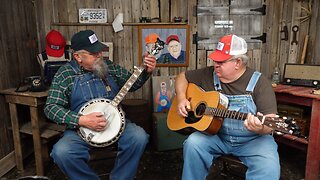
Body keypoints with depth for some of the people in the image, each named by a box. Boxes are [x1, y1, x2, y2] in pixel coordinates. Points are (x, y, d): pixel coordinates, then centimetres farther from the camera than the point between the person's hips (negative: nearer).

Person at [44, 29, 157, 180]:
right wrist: (81, 120, -21)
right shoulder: (65, 74, -4)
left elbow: (132, 84, 15)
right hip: (80, 128, -2)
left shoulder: (109, 66, 5)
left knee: (139, 137, -24)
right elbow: (51, 107, -8)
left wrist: (146, 72, -5)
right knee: (61, 152, -29)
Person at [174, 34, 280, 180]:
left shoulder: (259, 82, -10)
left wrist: (260, 128, -39)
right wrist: (181, 98, -7)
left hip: (252, 139, -2)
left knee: (268, 168, -30)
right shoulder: (209, 74, -1)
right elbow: (183, 77, 11)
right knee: (193, 143, -25)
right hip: (215, 135, 3)